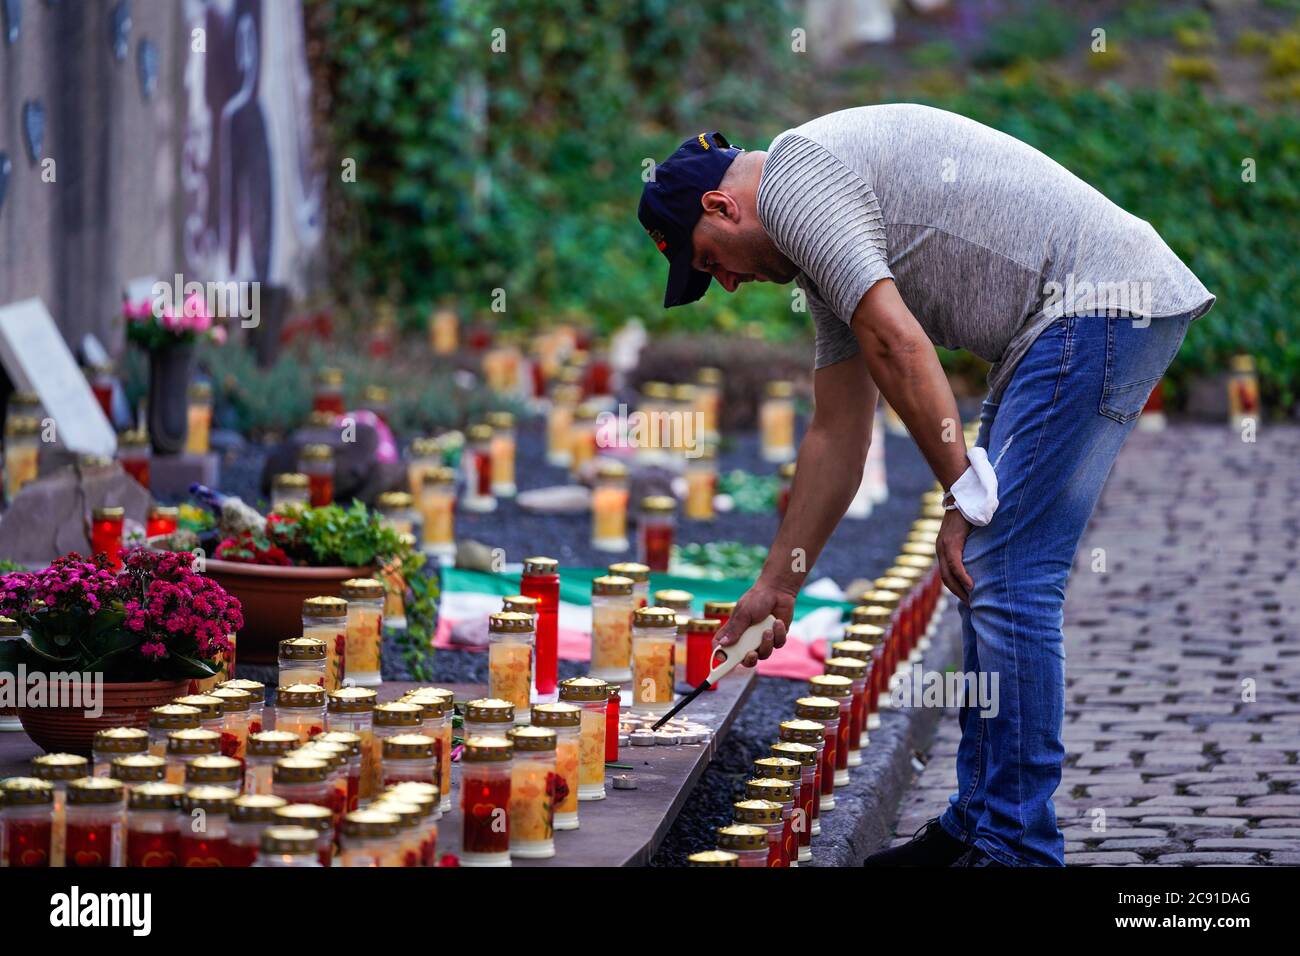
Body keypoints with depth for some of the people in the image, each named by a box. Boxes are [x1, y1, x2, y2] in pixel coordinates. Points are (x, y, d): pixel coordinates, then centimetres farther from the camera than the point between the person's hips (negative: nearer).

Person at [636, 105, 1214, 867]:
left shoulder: (794, 177, -7)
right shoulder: (825, 253, 25)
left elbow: (897, 344, -17)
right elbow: (838, 434, 30)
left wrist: (964, 494, -14)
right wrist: (778, 586, 33)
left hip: (1097, 303, -11)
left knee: (1006, 583, -9)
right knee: (989, 577, 14)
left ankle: (1016, 849, -5)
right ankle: (979, 825, 20)